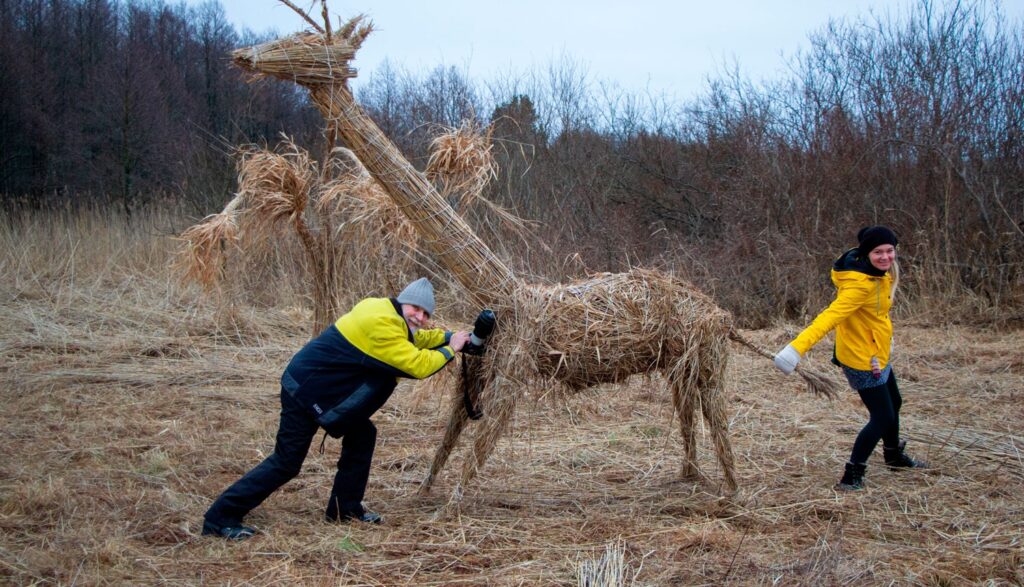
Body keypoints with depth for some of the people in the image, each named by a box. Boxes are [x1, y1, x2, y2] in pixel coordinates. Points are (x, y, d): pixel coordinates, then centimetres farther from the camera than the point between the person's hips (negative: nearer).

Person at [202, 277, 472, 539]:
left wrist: (451, 336, 10)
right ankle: (220, 518, -3)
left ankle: (345, 509, 19)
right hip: (303, 391, -11)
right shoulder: (382, 325, -23)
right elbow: (418, 365, -24)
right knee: (286, 463, -8)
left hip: (318, 389, 11)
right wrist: (450, 350, -9)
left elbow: (415, 338, 24)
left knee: (362, 434, 11)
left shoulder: (386, 312, 7)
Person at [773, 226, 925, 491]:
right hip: (862, 360, -10)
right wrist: (797, 347, -49)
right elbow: (830, 316, -40)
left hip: (877, 354, 10)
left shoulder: (881, 273, -1)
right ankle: (851, 477, 5)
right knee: (883, 417, -4)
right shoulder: (860, 285, -30)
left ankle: (894, 456, 50)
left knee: (893, 404, 26)